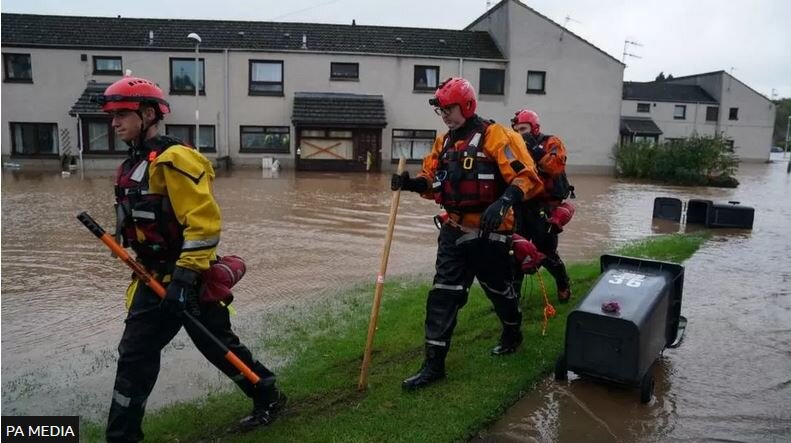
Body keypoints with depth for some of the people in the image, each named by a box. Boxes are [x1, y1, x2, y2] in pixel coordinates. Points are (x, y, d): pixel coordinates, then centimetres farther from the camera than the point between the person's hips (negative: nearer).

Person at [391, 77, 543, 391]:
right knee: (443, 294, 2)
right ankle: (434, 363, 9)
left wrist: (503, 202, -34)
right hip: (454, 229, 6)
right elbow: (432, 180, 14)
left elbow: (527, 176, -18)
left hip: (488, 231, -6)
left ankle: (513, 333, 45)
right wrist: (411, 183, -7)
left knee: (498, 288, 15)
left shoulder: (495, 136, -13)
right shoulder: (444, 142, 10)